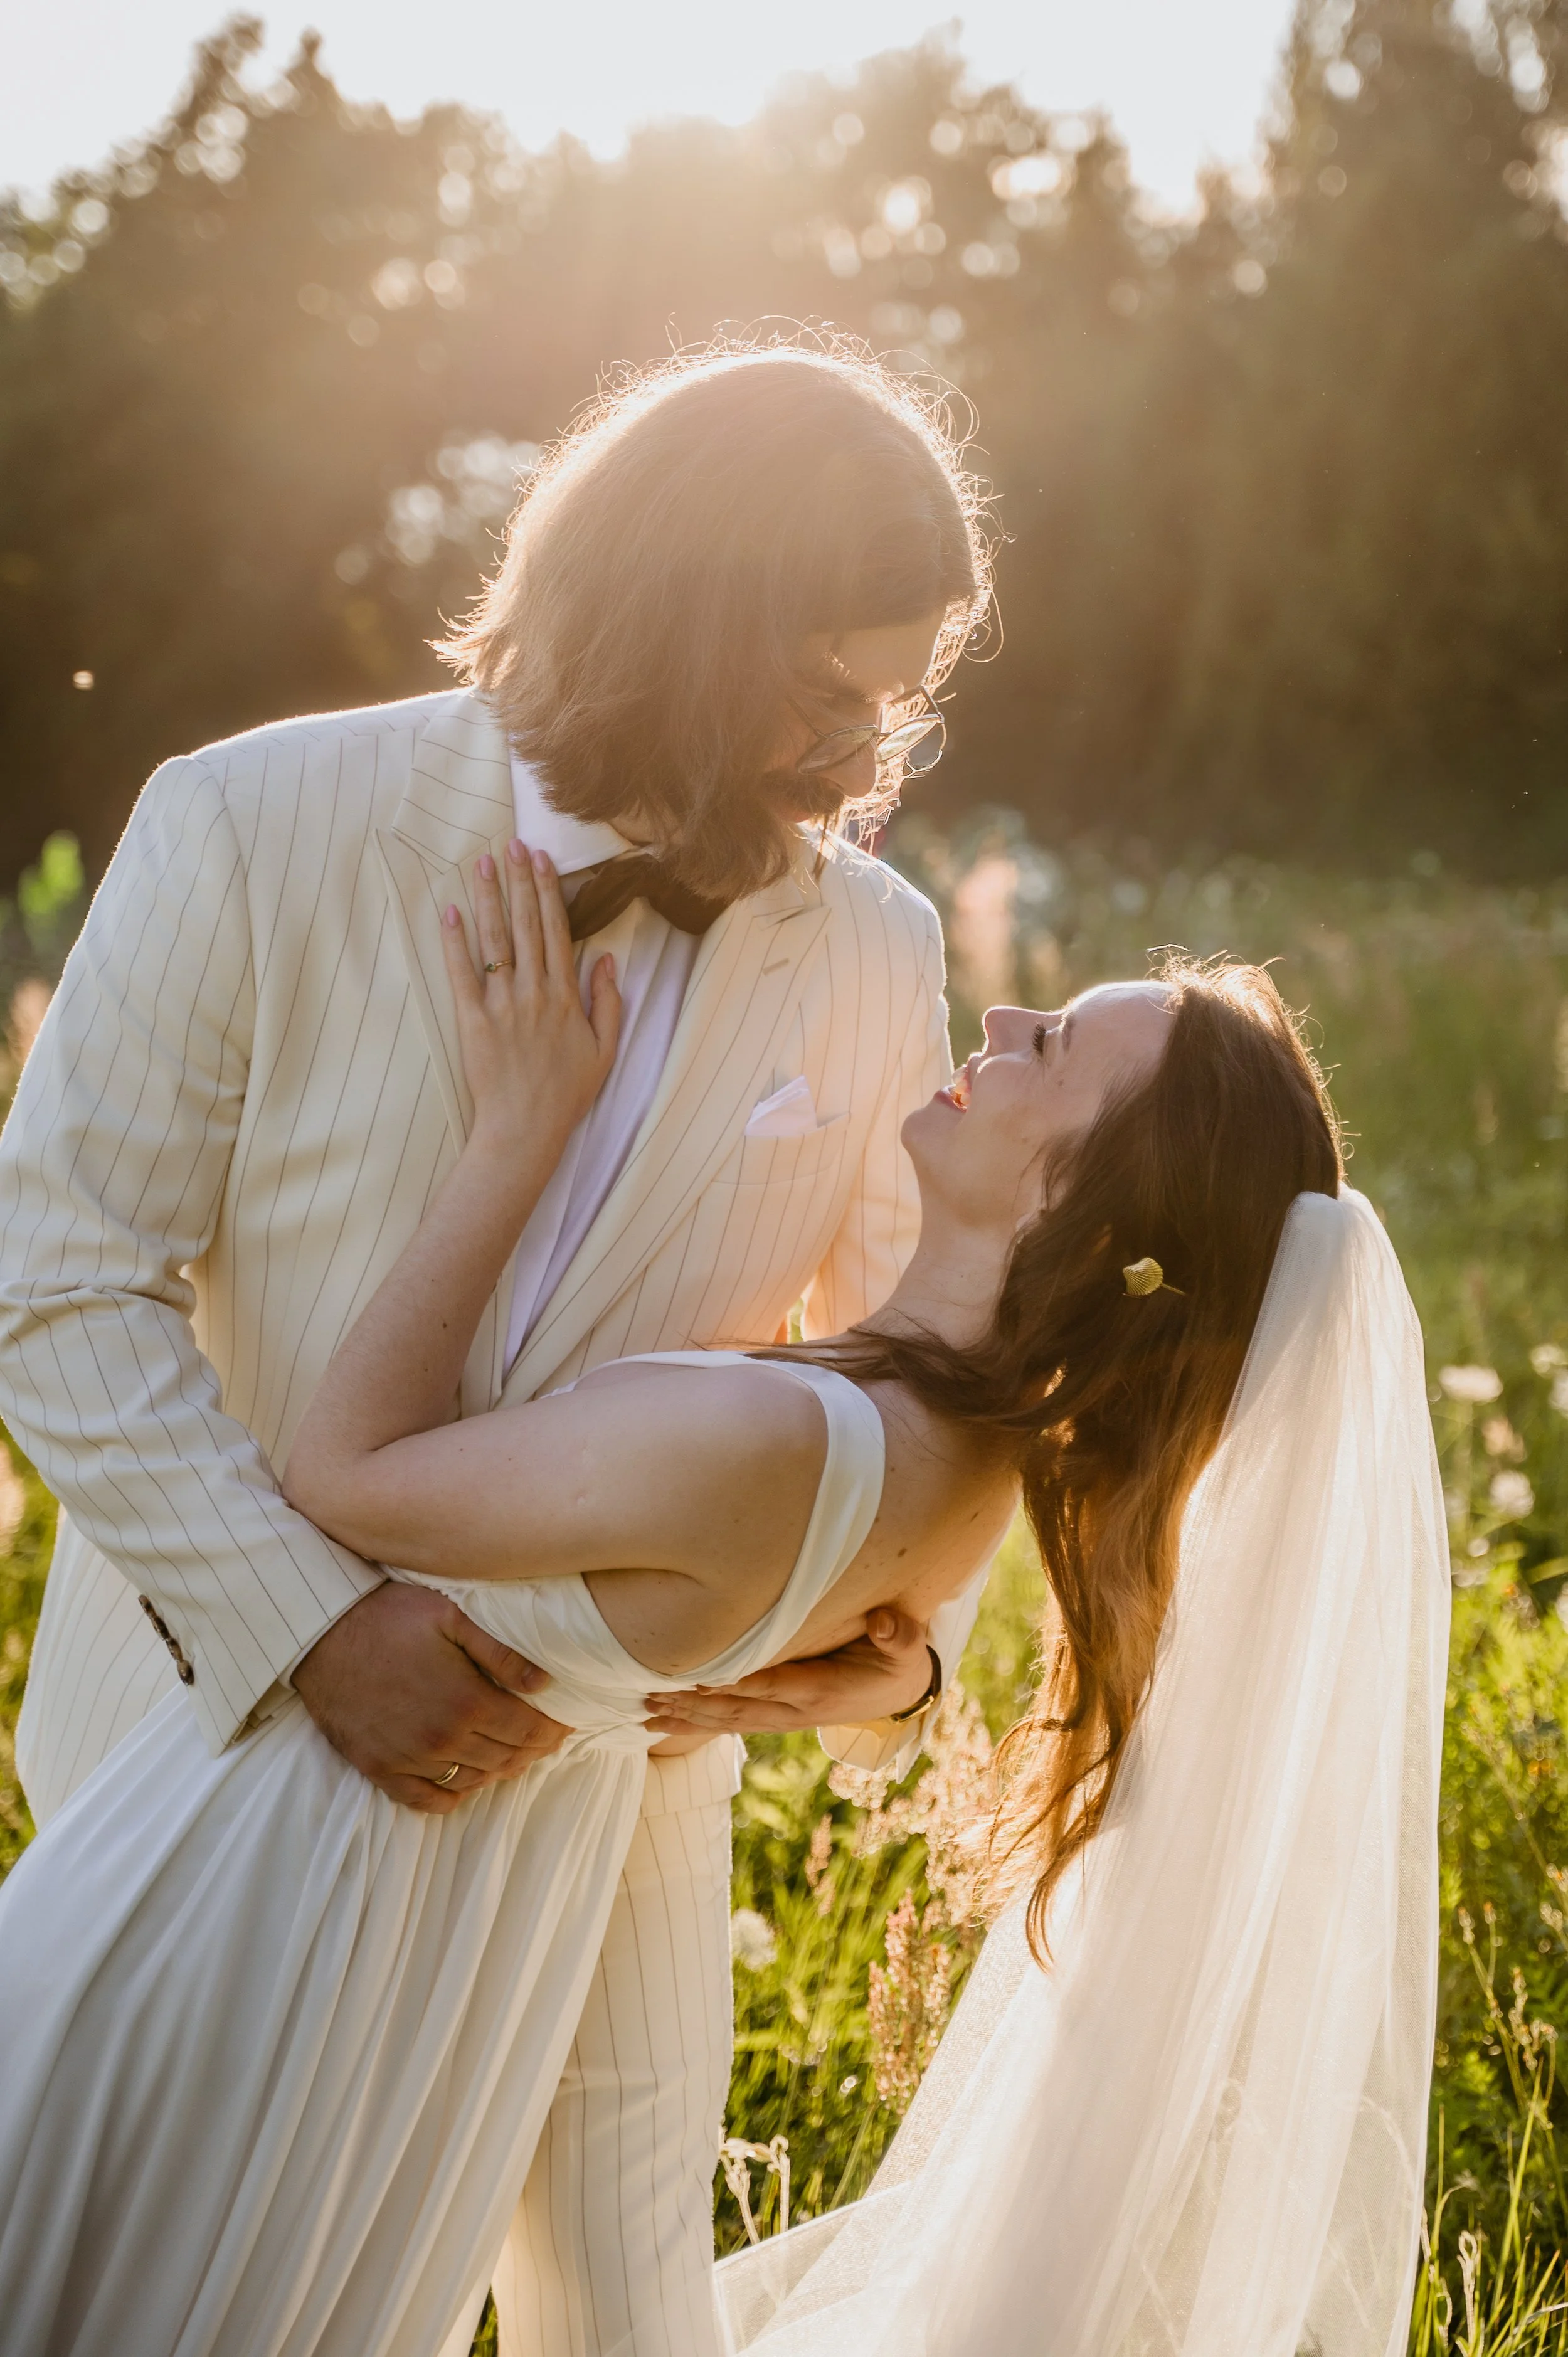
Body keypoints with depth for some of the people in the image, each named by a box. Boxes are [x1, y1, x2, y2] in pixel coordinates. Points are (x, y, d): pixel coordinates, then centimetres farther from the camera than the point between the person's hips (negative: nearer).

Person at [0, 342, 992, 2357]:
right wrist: (312, 1623, -28)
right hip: (220, 1709, -1)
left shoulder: (872, 956, -6)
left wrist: (904, 1639, -16)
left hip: (601, 1757, 2)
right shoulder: (256, 833, -15)